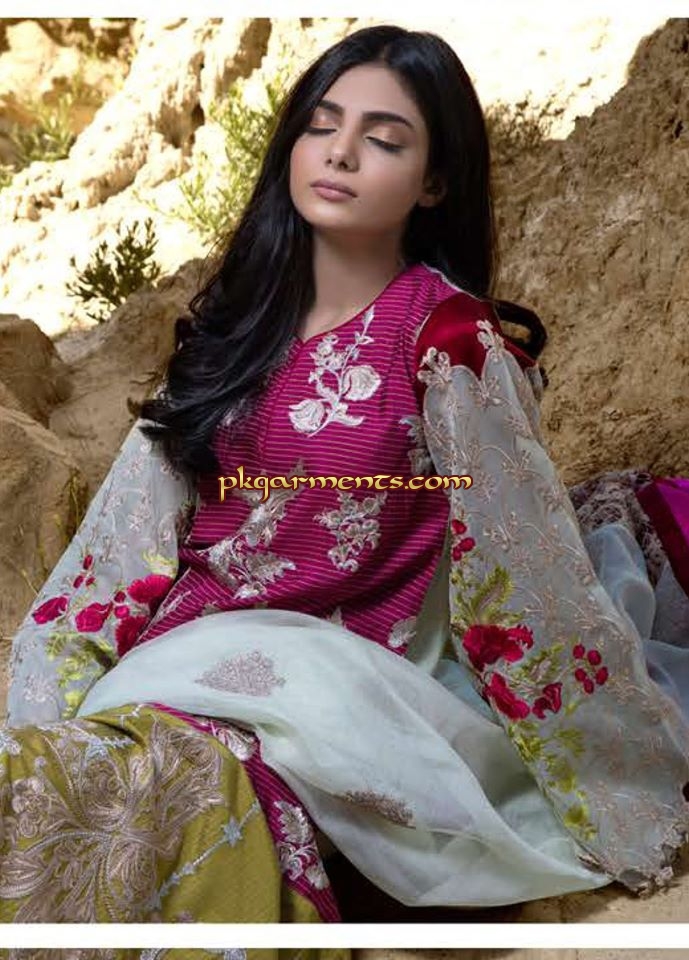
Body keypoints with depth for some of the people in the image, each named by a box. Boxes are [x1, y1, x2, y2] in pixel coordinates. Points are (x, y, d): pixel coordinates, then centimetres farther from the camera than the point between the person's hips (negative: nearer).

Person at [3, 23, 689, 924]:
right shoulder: (238, 311, 5)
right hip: (189, 635, 5)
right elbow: (136, 514, 7)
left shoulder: (452, 342, -12)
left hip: (342, 667, -4)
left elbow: (528, 574, -8)